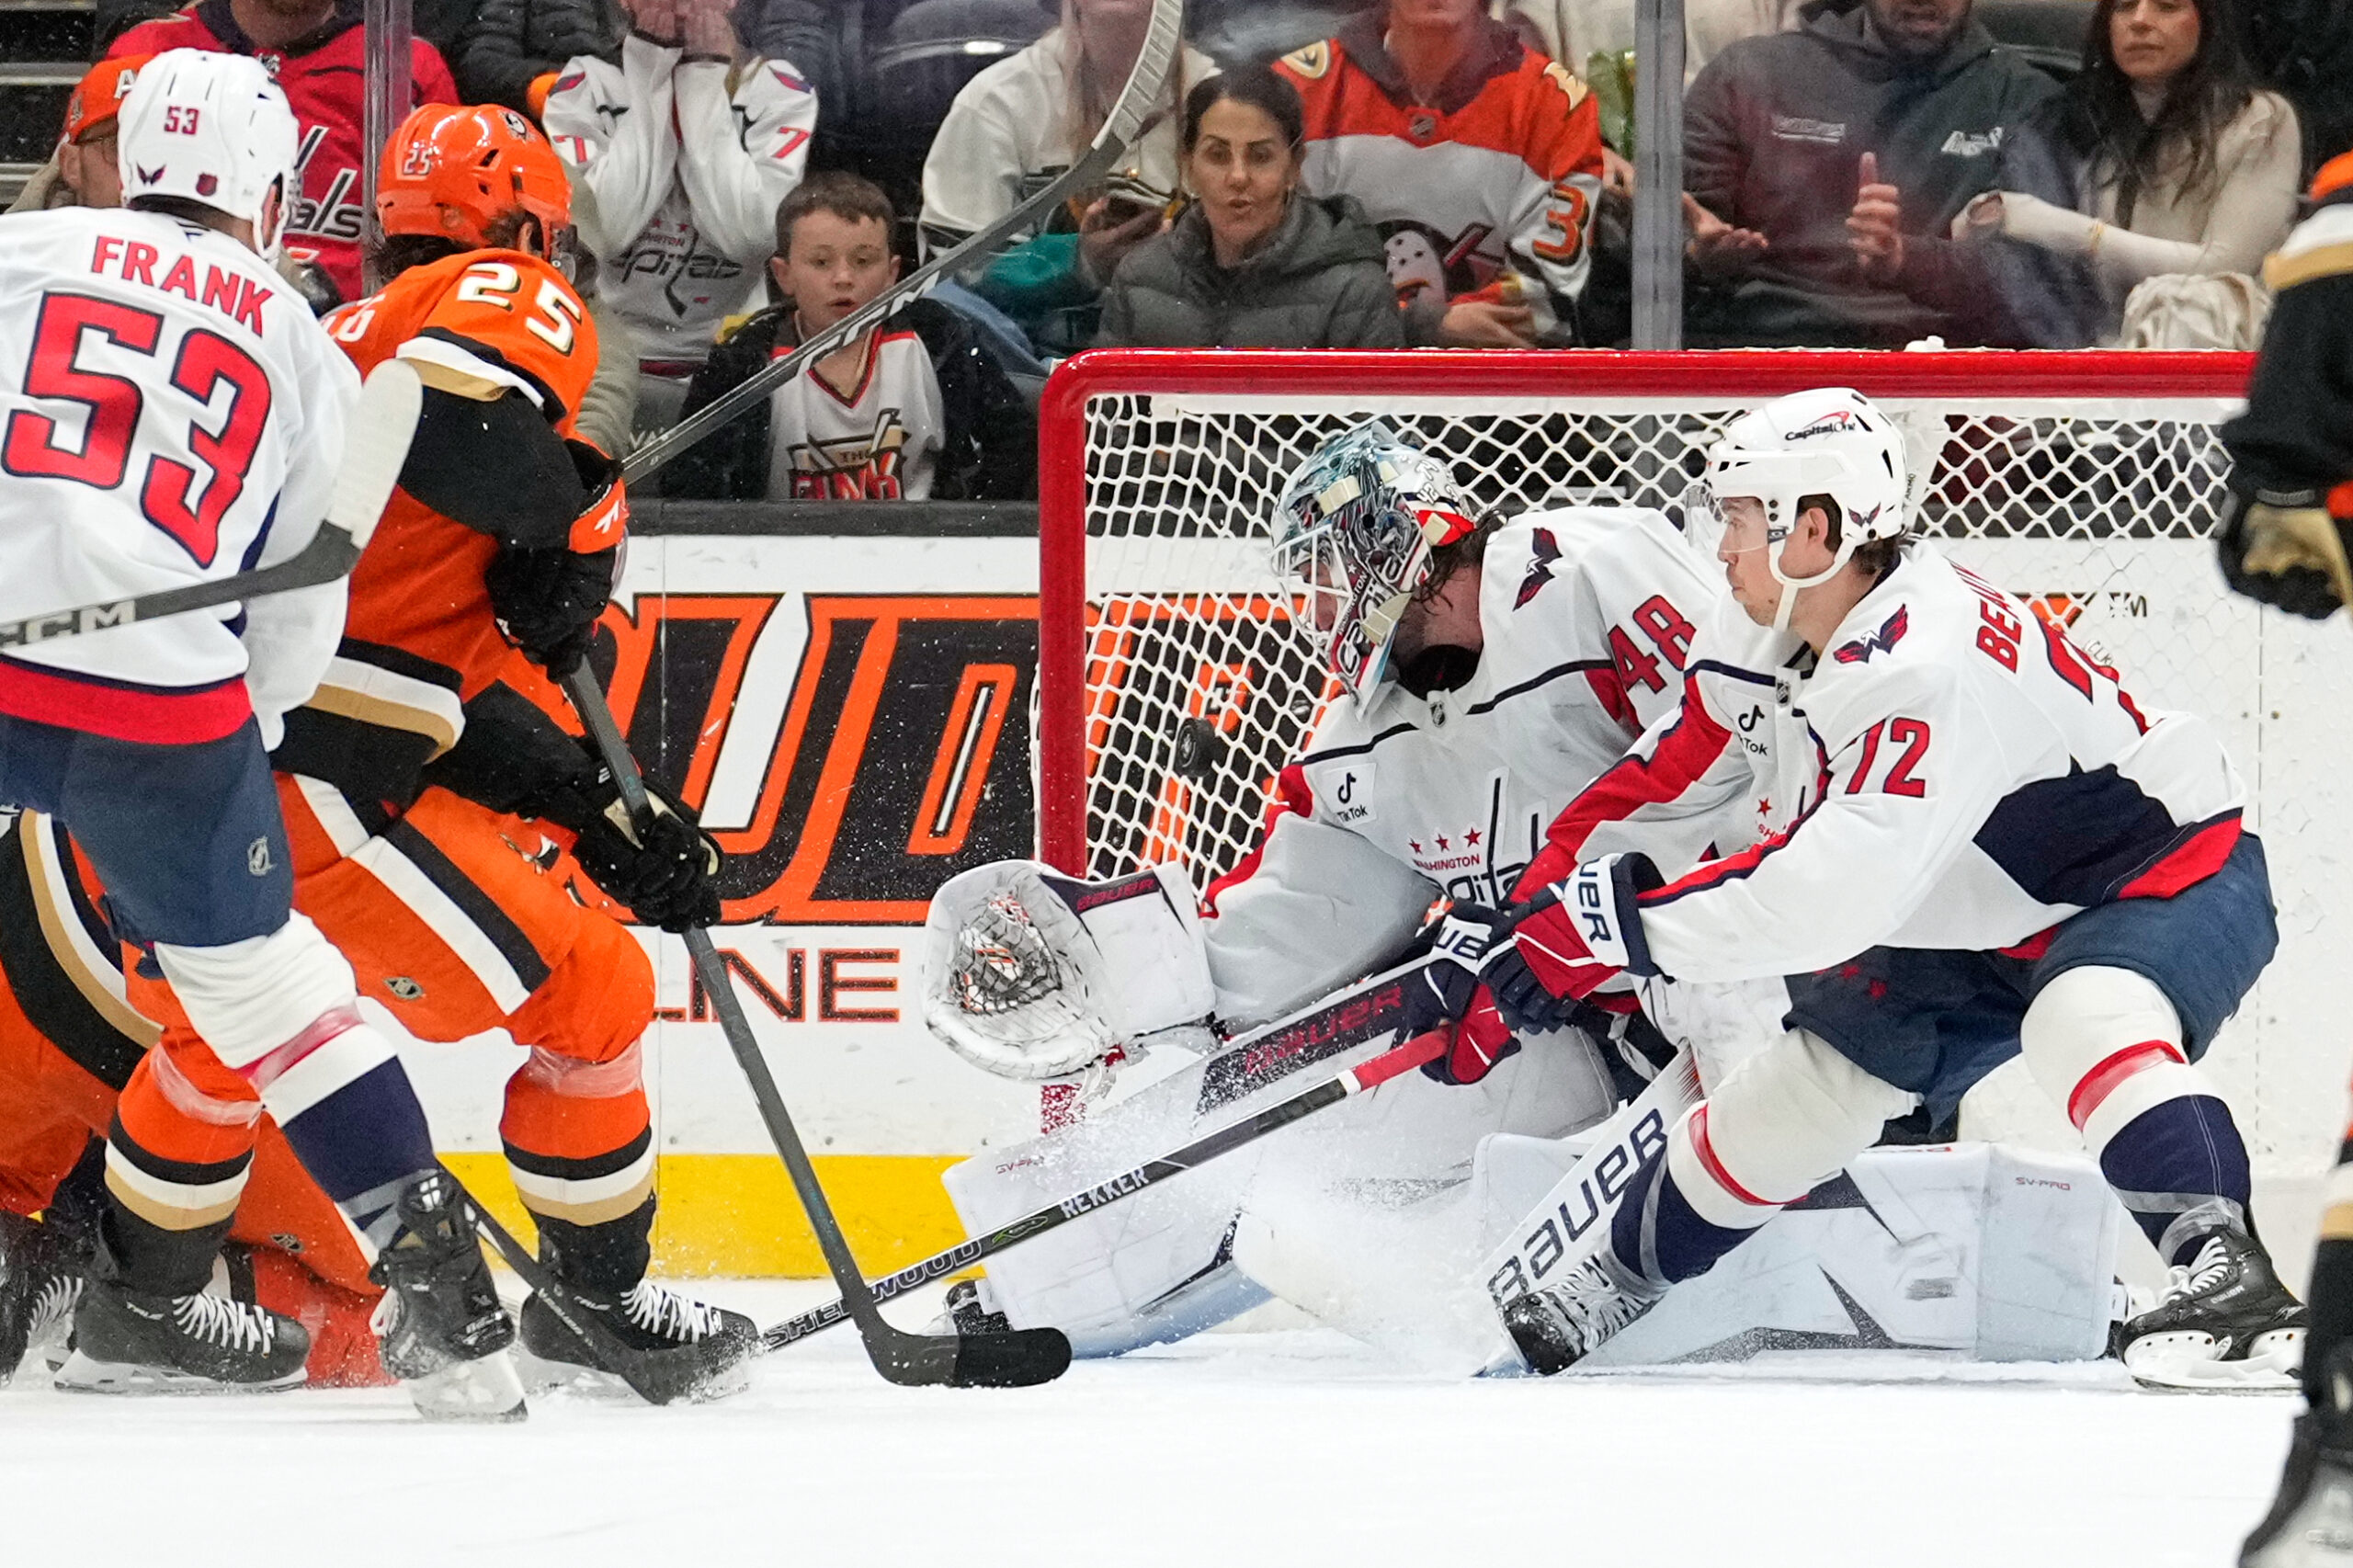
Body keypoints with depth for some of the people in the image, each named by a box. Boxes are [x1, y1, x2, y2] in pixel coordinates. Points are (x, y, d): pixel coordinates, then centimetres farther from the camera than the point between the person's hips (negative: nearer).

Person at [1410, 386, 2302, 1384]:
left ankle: (2227, 1276, -48)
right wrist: (1557, 884, 0)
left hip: (2173, 878, -9)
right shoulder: (1773, 632, -7)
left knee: (2085, 1018, -41)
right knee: (1800, 1087, 11)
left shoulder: (1932, 668, -36)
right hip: (1974, 926, 9)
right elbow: (1675, 770, 11)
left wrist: (1618, 920, -34)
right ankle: (1622, 1277, 33)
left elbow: (1831, 899, -40)